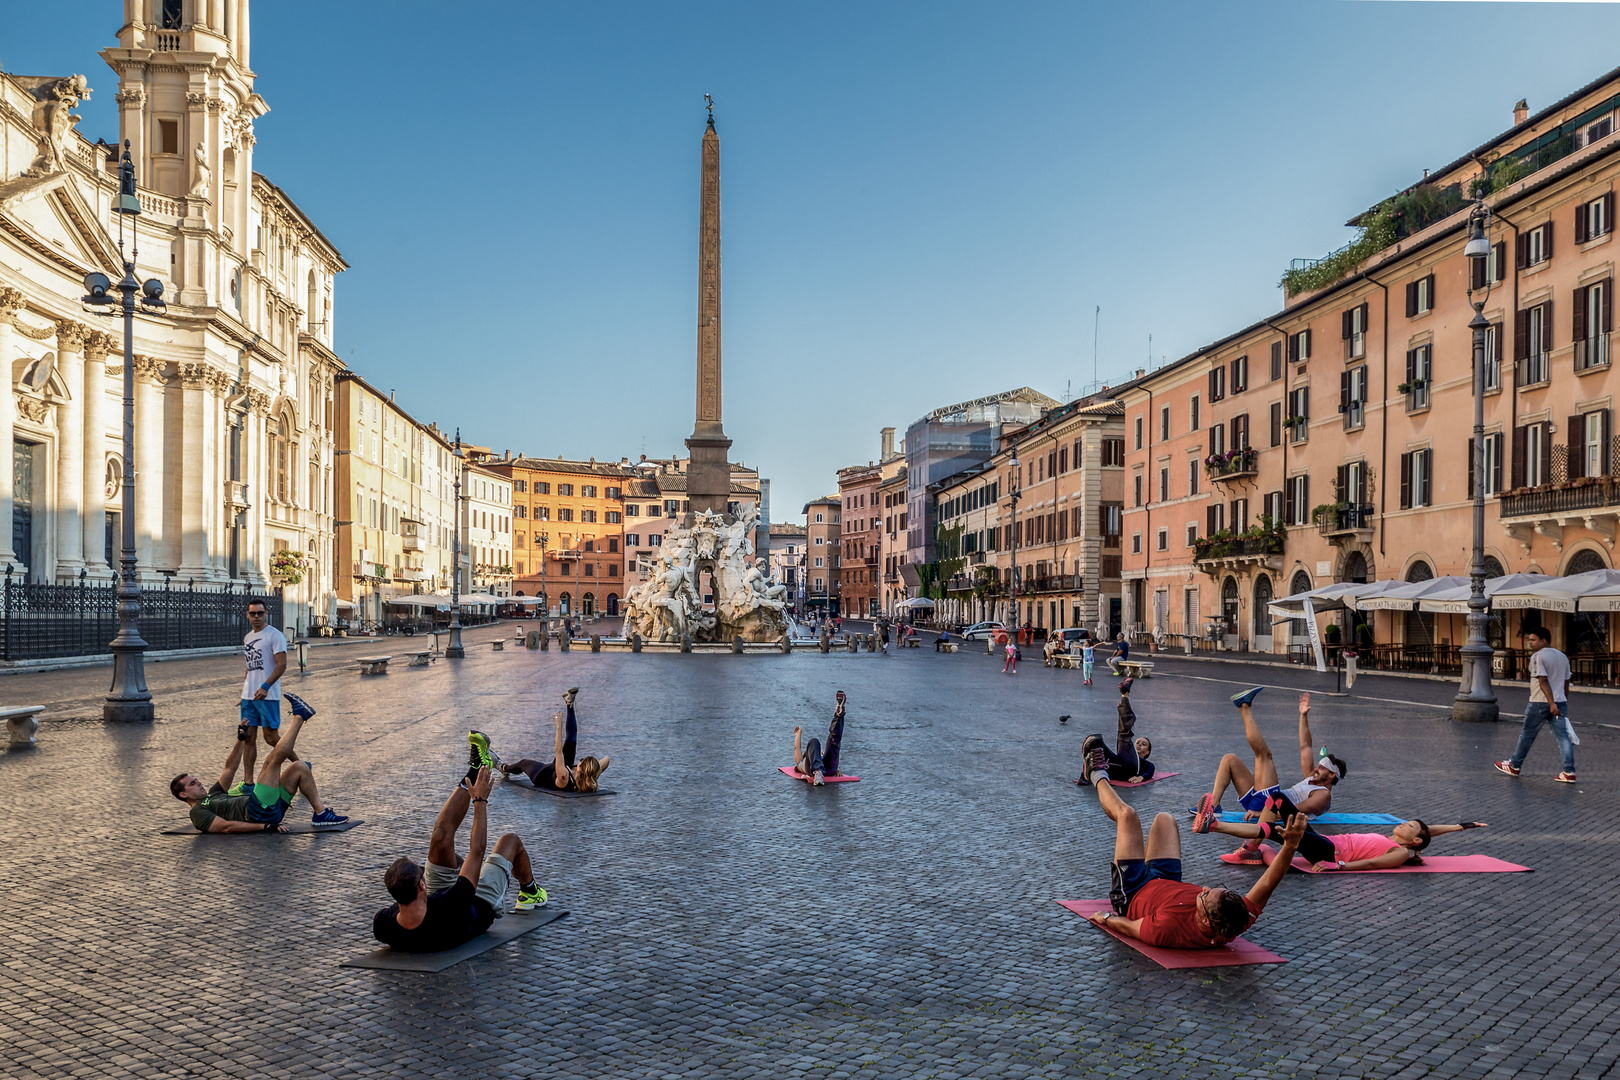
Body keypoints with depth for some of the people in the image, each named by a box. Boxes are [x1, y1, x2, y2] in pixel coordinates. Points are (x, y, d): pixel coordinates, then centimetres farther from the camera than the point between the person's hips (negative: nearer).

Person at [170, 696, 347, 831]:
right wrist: (263, 826, -22)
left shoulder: (213, 795, 30)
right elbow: (226, 826, -13)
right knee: (273, 759, -16)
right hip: (259, 814, -9)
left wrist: (241, 739, 16)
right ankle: (299, 716, -3)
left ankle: (320, 812, -4)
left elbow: (230, 769, 29)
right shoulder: (198, 812, 2)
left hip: (272, 809, 9)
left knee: (299, 767, 5)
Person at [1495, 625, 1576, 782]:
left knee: (1527, 735, 6)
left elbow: (1543, 681, -20)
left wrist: (1551, 703, -22)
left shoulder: (1537, 656, -11)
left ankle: (1514, 766, 18)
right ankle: (1569, 772, -2)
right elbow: (1566, 683, 17)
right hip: (1560, 702, 7)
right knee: (1563, 736, 3)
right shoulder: (1563, 657, 13)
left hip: (1540, 703, -7)